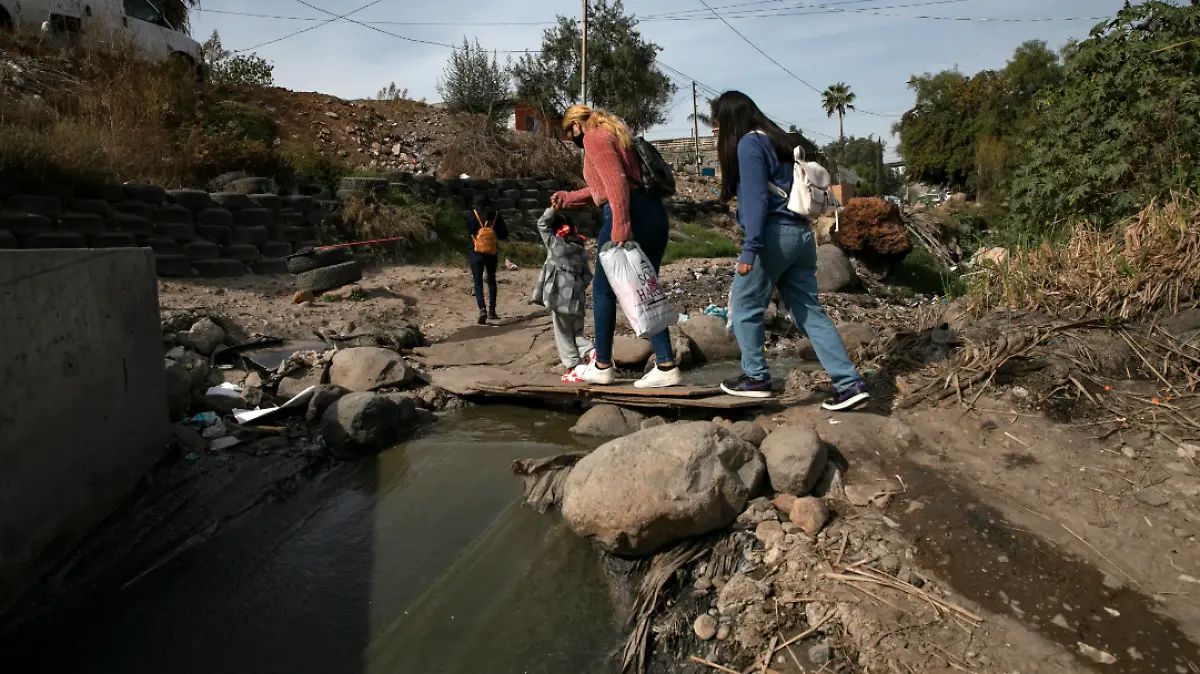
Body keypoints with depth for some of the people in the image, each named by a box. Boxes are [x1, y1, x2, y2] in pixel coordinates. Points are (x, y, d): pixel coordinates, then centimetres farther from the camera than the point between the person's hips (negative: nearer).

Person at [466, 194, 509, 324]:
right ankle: (492, 310, 16)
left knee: (478, 282, 1)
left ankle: (482, 309, -18)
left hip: (475, 253, -2)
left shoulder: (471, 215, -4)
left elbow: (470, 232, -7)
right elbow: (504, 234, 0)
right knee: (491, 281, 18)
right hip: (492, 253, 2)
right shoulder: (495, 215, 1)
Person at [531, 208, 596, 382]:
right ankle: (590, 352, -10)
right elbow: (587, 276, 13)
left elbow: (542, 225, 5)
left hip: (560, 299, -6)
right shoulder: (581, 250, 13)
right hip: (577, 301, 6)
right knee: (577, 334, 15)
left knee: (564, 336, 2)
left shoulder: (556, 244, -3)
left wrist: (553, 210, 11)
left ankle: (576, 367, -3)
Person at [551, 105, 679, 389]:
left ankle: (602, 366, 12)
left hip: (630, 216, -9)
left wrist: (620, 225, -27)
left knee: (603, 290, 4)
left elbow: (615, 181, -18)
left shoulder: (594, 137, -1)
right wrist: (567, 198, 37)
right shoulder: (613, 134, 28)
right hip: (653, 213, 9)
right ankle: (666, 366, 5)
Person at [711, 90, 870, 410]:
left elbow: (756, 198, -17)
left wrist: (750, 248, -21)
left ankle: (756, 378, 14)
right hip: (801, 233, 9)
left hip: (775, 233, -9)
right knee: (810, 312, 8)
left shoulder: (749, 144, -7)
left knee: (745, 307, 7)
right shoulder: (777, 139, 21)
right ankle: (850, 384, 4)